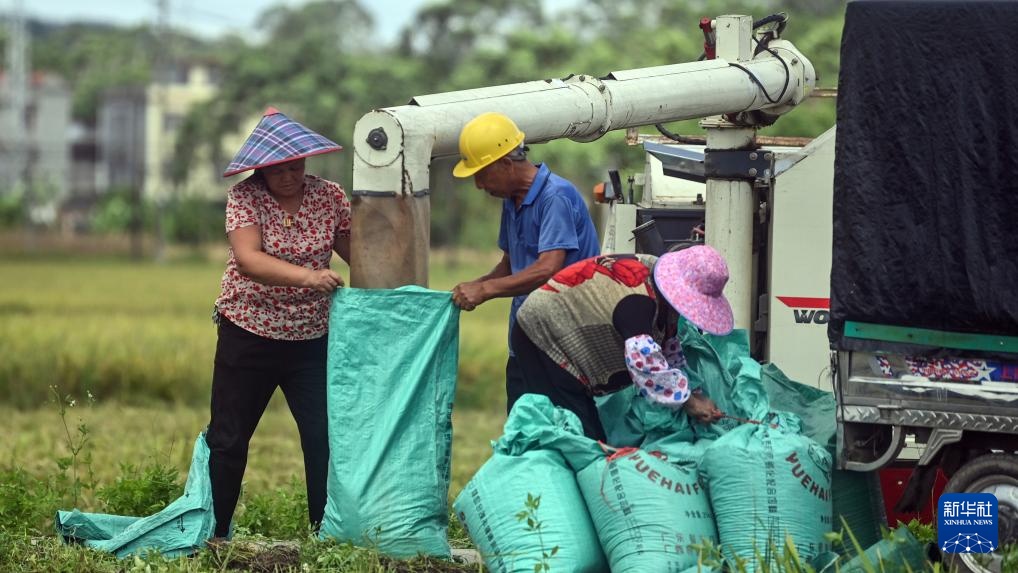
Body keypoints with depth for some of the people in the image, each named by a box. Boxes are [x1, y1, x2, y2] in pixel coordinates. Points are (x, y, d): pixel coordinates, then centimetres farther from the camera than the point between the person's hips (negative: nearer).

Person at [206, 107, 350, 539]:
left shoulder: (329, 196, -2)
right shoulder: (244, 197, -11)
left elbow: (356, 252, 5)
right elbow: (248, 259, -25)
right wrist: (307, 277, -38)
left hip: (310, 339, 2)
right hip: (247, 336, -1)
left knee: (326, 438, -5)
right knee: (228, 440, 7)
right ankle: (212, 534, 17)